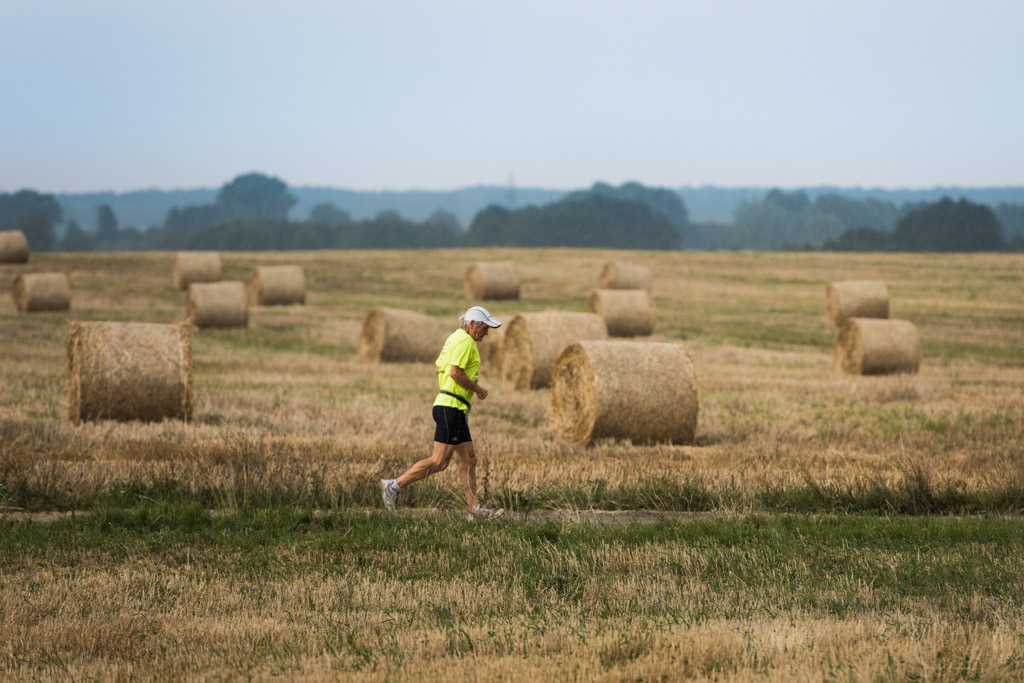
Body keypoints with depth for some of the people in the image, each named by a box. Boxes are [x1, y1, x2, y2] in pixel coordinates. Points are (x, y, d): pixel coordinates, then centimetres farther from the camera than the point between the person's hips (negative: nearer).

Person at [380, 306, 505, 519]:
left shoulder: (454, 338, 18)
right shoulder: (465, 341, -13)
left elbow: (440, 365, 24)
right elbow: (455, 372, -23)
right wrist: (478, 389, -12)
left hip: (454, 410, 11)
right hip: (451, 407, -11)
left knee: (469, 458, 10)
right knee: (439, 461, -11)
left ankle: (476, 507, 10)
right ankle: (394, 486, -8)